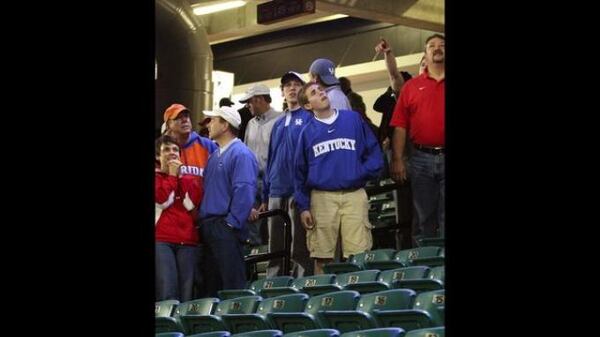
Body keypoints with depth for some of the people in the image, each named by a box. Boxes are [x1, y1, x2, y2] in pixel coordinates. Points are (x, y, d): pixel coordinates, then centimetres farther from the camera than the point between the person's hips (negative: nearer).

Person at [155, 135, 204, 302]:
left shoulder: (189, 177, 20)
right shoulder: (156, 177, 11)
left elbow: (193, 202, 1)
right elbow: (161, 198, -9)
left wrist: (180, 175, 3)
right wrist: (172, 175, 2)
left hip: (187, 239, 3)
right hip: (161, 239, -3)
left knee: (187, 294, -5)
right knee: (167, 292, -17)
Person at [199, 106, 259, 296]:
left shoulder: (241, 154, -9)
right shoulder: (214, 155, 19)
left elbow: (244, 190, -18)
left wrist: (233, 222, -19)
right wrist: (202, 219, 11)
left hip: (226, 227, -9)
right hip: (208, 227, 9)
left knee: (233, 284, -10)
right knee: (211, 284, 12)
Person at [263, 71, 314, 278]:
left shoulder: (309, 118, 0)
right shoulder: (278, 124, 21)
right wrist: (265, 194, 15)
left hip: (299, 190, -7)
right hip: (276, 191, 7)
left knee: (300, 248, -6)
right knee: (275, 249, 8)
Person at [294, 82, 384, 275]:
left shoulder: (353, 119, 8)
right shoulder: (307, 132, 12)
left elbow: (374, 152, 8)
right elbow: (300, 173, 12)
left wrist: (362, 174, -8)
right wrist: (303, 207, 5)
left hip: (354, 195, -1)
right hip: (322, 198, 1)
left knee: (359, 256, -7)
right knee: (322, 258, 1)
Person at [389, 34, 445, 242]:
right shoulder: (411, 86, 9)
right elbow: (400, 127, 4)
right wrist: (397, 160, -4)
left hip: (444, 155, -1)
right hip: (421, 158, 1)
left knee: (445, 218, -1)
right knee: (423, 217, 7)